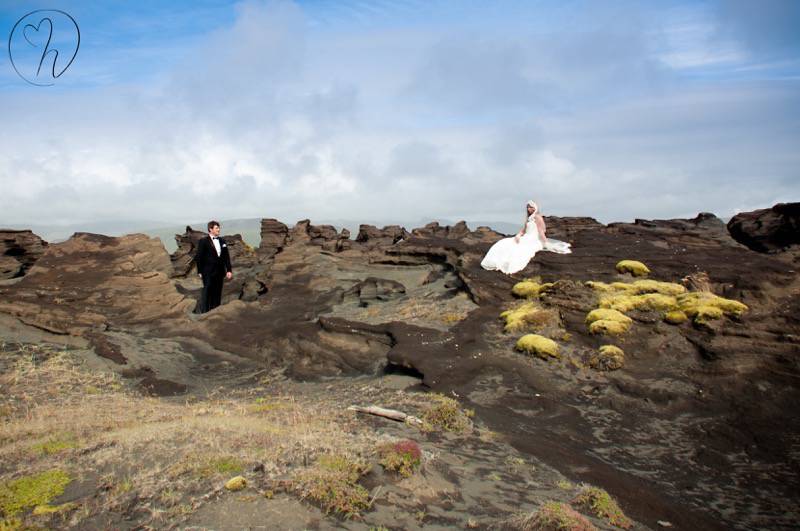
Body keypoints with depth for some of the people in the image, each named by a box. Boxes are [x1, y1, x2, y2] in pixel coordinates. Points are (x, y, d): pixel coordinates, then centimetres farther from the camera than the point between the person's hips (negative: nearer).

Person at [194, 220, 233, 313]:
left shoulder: (222, 241, 10)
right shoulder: (203, 241, -6)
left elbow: (226, 256, 10)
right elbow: (198, 257, -6)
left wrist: (229, 270, 4)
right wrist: (200, 271, -8)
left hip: (219, 272, 5)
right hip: (208, 273, -5)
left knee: (217, 294, 10)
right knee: (207, 293, -1)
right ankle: (204, 312, 7)